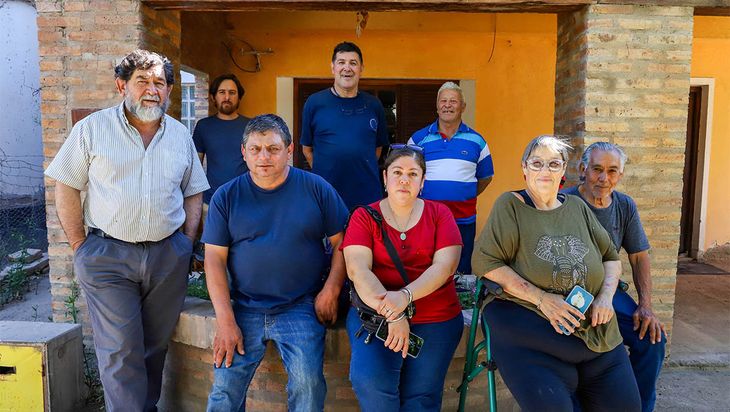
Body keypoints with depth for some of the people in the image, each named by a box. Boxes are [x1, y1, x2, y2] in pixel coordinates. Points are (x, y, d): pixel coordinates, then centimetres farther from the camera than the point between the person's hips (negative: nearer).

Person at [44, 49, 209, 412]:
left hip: (169, 256, 3)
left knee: (155, 345, 13)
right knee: (120, 351, -2)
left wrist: (187, 243, 5)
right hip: (107, 256, -3)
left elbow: (193, 194, 13)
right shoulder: (92, 129, -1)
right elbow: (66, 189, 0)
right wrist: (81, 247, -3)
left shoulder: (180, 135, 9)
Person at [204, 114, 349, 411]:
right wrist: (225, 321, -6)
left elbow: (342, 243, 4)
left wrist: (331, 290, -8)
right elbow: (215, 258, 1)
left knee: (307, 383, -19)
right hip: (244, 309, 2)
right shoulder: (226, 196, 3)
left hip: (301, 309, -1)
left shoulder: (317, 189, 1)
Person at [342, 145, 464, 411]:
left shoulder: (439, 214, 5)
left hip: (436, 319, 1)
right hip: (374, 314, -1)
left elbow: (445, 266, -7)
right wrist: (391, 314, -22)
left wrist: (405, 296, -23)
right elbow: (357, 270, -10)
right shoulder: (364, 216, 3)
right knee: (370, 380, -22)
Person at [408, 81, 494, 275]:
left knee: (462, 274, 8)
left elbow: (486, 176, 18)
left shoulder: (476, 140, 8)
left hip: (464, 220, 1)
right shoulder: (418, 138, 5)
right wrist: (420, 199, 6)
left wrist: (467, 197, 8)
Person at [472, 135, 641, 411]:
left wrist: (606, 295, 0)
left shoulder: (577, 207, 11)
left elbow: (611, 257, 19)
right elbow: (484, 262, -11)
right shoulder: (510, 205, -3)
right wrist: (541, 298, -16)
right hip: (531, 337, -5)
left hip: (597, 334, 5)